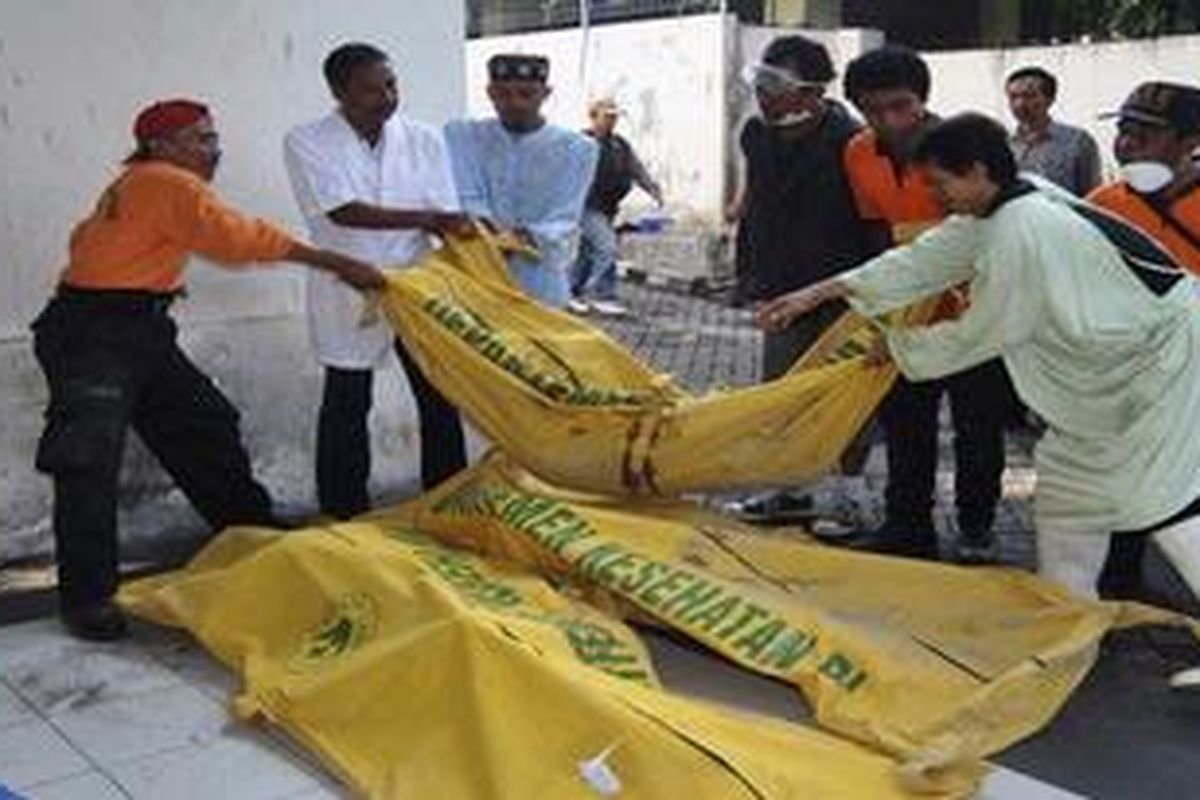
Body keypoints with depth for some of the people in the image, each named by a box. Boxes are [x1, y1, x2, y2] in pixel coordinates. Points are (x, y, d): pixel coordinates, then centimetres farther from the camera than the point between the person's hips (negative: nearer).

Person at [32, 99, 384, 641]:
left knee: (205, 431, 13)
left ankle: (254, 539, 26)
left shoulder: (135, 186, 16)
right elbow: (238, 238, -23)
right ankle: (86, 598, -3)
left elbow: (86, 238, 16)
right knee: (89, 467, -8)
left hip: (141, 331, 11)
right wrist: (337, 265, -22)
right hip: (92, 332, -11)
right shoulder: (170, 184, -13)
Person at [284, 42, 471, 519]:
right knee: (346, 407, 8)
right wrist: (425, 219, -26)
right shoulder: (306, 143, -9)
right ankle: (344, 517, 21)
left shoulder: (423, 140, 0)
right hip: (348, 294, -3)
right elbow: (343, 212, -21)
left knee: (439, 399, 7)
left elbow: (446, 221, -2)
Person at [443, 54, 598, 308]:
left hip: (538, 289, 0)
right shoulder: (461, 136, 8)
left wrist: (532, 237, -25)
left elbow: (562, 219, -5)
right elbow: (466, 201, -3)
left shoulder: (576, 149, 4)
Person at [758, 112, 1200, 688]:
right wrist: (819, 294, 8)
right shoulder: (1003, 208, 4)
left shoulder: (1019, 234, -27)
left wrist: (899, 345, -1)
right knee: (1069, 484, 14)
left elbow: (981, 335, -17)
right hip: (1116, 357, 11)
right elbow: (925, 260, 9)